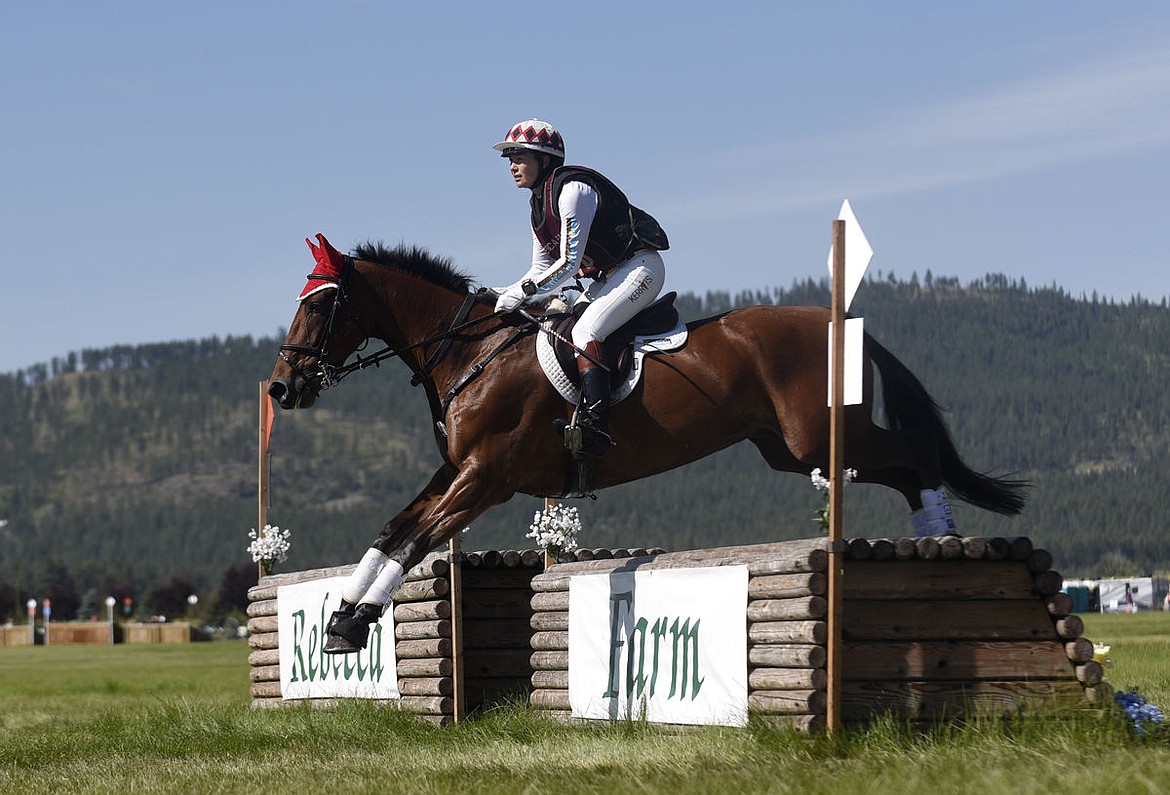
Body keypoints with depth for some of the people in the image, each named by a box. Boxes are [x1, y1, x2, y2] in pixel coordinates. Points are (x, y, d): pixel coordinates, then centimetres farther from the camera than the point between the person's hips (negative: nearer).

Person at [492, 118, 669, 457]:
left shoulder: (572, 189, -18)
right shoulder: (538, 206, 11)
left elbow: (569, 263, -22)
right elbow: (542, 271, 14)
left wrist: (523, 292, -21)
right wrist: (504, 295, -1)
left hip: (641, 267, -11)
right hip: (610, 276, 11)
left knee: (584, 332, -26)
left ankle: (593, 421, -35)